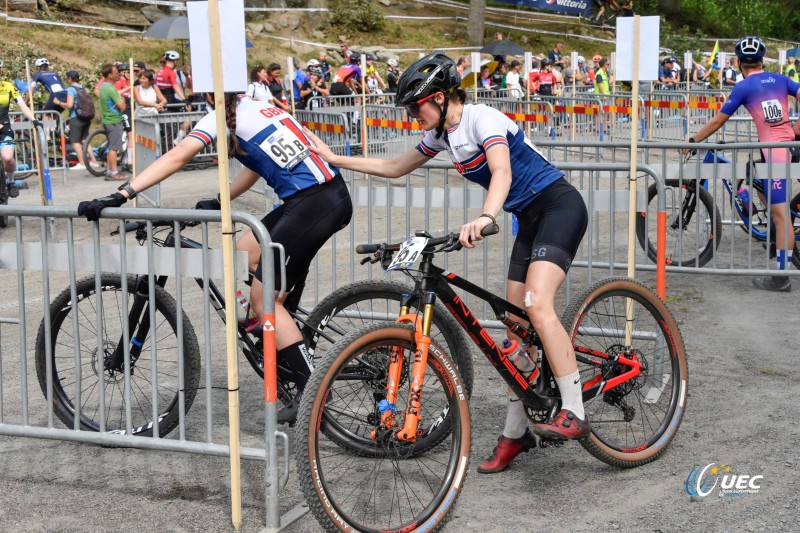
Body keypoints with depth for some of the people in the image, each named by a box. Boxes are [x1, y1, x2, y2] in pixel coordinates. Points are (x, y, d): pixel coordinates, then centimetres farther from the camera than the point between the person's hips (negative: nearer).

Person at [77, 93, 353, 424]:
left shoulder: (222, 117, -4)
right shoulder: (262, 107, 20)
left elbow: (176, 157, -15)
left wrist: (121, 195, -19)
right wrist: (217, 203, 29)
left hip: (312, 207, -8)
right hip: (334, 196, 8)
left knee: (262, 297, 1)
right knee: (244, 255, 19)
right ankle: (283, 341, 25)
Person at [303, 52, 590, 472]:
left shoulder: (482, 119, -17)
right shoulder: (443, 134, 9)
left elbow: (502, 171, -34)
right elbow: (396, 168, 20)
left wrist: (486, 217, -52)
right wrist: (333, 159, 19)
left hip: (558, 205, -9)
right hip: (529, 219, 9)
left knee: (537, 304, -28)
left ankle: (574, 414, -26)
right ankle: (515, 432, 12)